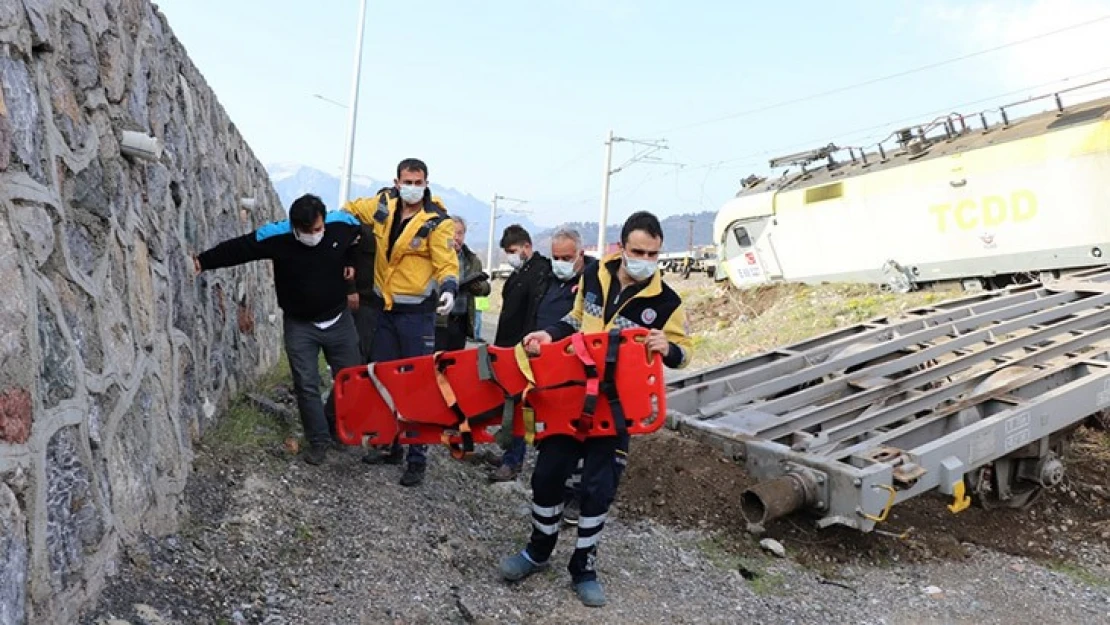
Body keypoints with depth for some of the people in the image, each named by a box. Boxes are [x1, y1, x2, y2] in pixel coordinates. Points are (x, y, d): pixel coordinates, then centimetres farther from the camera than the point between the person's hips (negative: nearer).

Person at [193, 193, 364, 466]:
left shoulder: (342, 224, -17)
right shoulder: (276, 236, -23)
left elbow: (359, 238, 7)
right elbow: (237, 248, -12)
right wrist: (203, 261, -13)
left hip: (339, 320, 2)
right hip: (300, 325, -2)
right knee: (307, 385, -2)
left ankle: (335, 426, 34)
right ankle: (319, 440, 15)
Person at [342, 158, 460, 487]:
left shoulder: (437, 222, -10)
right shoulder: (384, 203, 4)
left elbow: (447, 264, -15)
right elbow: (350, 210, 23)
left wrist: (449, 289, -32)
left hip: (417, 312, -6)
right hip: (385, 309, 6)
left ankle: (417, 457, 5)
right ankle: (389, 446, 27)